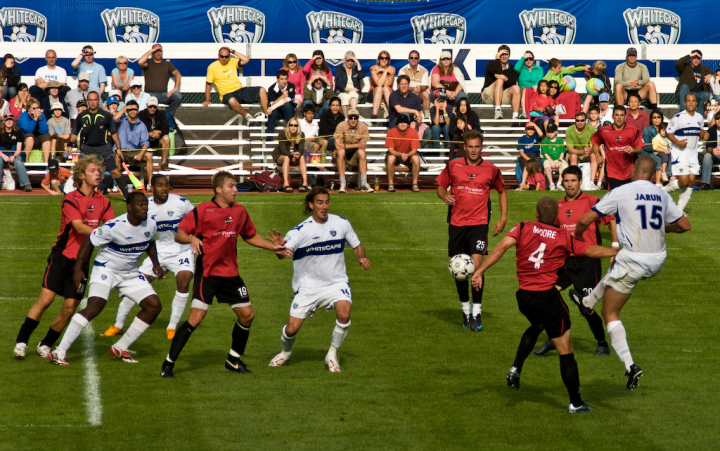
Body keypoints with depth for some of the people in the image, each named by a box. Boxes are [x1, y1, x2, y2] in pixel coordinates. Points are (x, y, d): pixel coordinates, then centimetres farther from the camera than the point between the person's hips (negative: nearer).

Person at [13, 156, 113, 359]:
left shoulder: (103, 202, 8)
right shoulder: (71, 199, -9)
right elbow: (79, 227, -20)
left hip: (82, 260, 4)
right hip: (62, 256, -4)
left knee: (70, 308, -2)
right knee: (45, 299, -13)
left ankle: (45, 345, 14)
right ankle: (21, 342, -3)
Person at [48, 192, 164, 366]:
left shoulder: (150, 225, -6)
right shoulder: (114, 226, -26)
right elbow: (89, 242, -17)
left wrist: (155, 263, 6)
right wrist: (78, 268, -23)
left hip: (130, 273, 7)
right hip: (105, 268, -7)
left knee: (154, 306, 0)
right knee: (94, 306, -27)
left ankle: (120, 348, 11)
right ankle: (59, 352, -26)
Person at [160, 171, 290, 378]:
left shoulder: (240, 211, 9)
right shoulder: (202, 210, -8)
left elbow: (250, 236, 25)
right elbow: (179, 235, -9)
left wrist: (273, 247, 18)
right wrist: (192, 239, -30)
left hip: (230, 273, 6)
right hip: (207, 273, -6)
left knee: (247, 315, 6)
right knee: (197, 316, -16)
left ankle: (233, 360, 27)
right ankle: (168, 364, -8)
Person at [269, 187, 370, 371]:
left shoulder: (341, 223, -3)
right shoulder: (301, 230, -12)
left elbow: (357, 246, 11)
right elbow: (283, 253, -24)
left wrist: (362, 258, -10)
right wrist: (279, 247, -47)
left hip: (336, 282, 1)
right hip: (308, 285, -1)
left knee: (344, 314, -27)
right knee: (292, 328, -4)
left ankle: (332, 355, -4)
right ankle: (286, 352, 33)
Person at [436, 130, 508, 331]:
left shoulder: (491, 169, 2)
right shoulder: (453, 166, 3)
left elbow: (502, 191, 16)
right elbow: (440, 186, 14)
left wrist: (503, 218, 9)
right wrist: (444, 196, -10)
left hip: (479, 223, -2)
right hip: (456, 223, 2)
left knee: (476, 264, -17)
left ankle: (476, 314, -12)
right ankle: (465, 310, 25)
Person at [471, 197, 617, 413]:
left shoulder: (523, 229, 1)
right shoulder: (565, 238, -1)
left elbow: (501, 247, -12)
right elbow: (593, 251, 3)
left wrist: (480, 271, -15)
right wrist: (620, 251, 13)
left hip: (523, 296, 4)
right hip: (547, 297, -4)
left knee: (536, 326, 37)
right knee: (566, 350, 3)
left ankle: (516, 368, 25)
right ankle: (575, 403, 5)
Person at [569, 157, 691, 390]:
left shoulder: (620, 193, -9)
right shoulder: (662, 195, 4)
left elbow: (585, 220, -8)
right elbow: (684, 225, 12)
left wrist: (578, 235, 14)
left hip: (633, 261, -6)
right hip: (657, 261, 6)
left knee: (610, 314, 6)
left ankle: (630, 366, -7)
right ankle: (588, 302, 54)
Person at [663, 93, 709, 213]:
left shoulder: (699, 117, 7)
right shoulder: (678, 117, -12)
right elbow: (668, 133, -9)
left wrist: (704, 134, 0)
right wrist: (678, 142, -25)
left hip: (693, 154, 6)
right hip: (679, 153, -6)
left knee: (691, 182, 2)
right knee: (684, 181, -16)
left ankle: (680, 209, 13)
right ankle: (663, 191, 9)